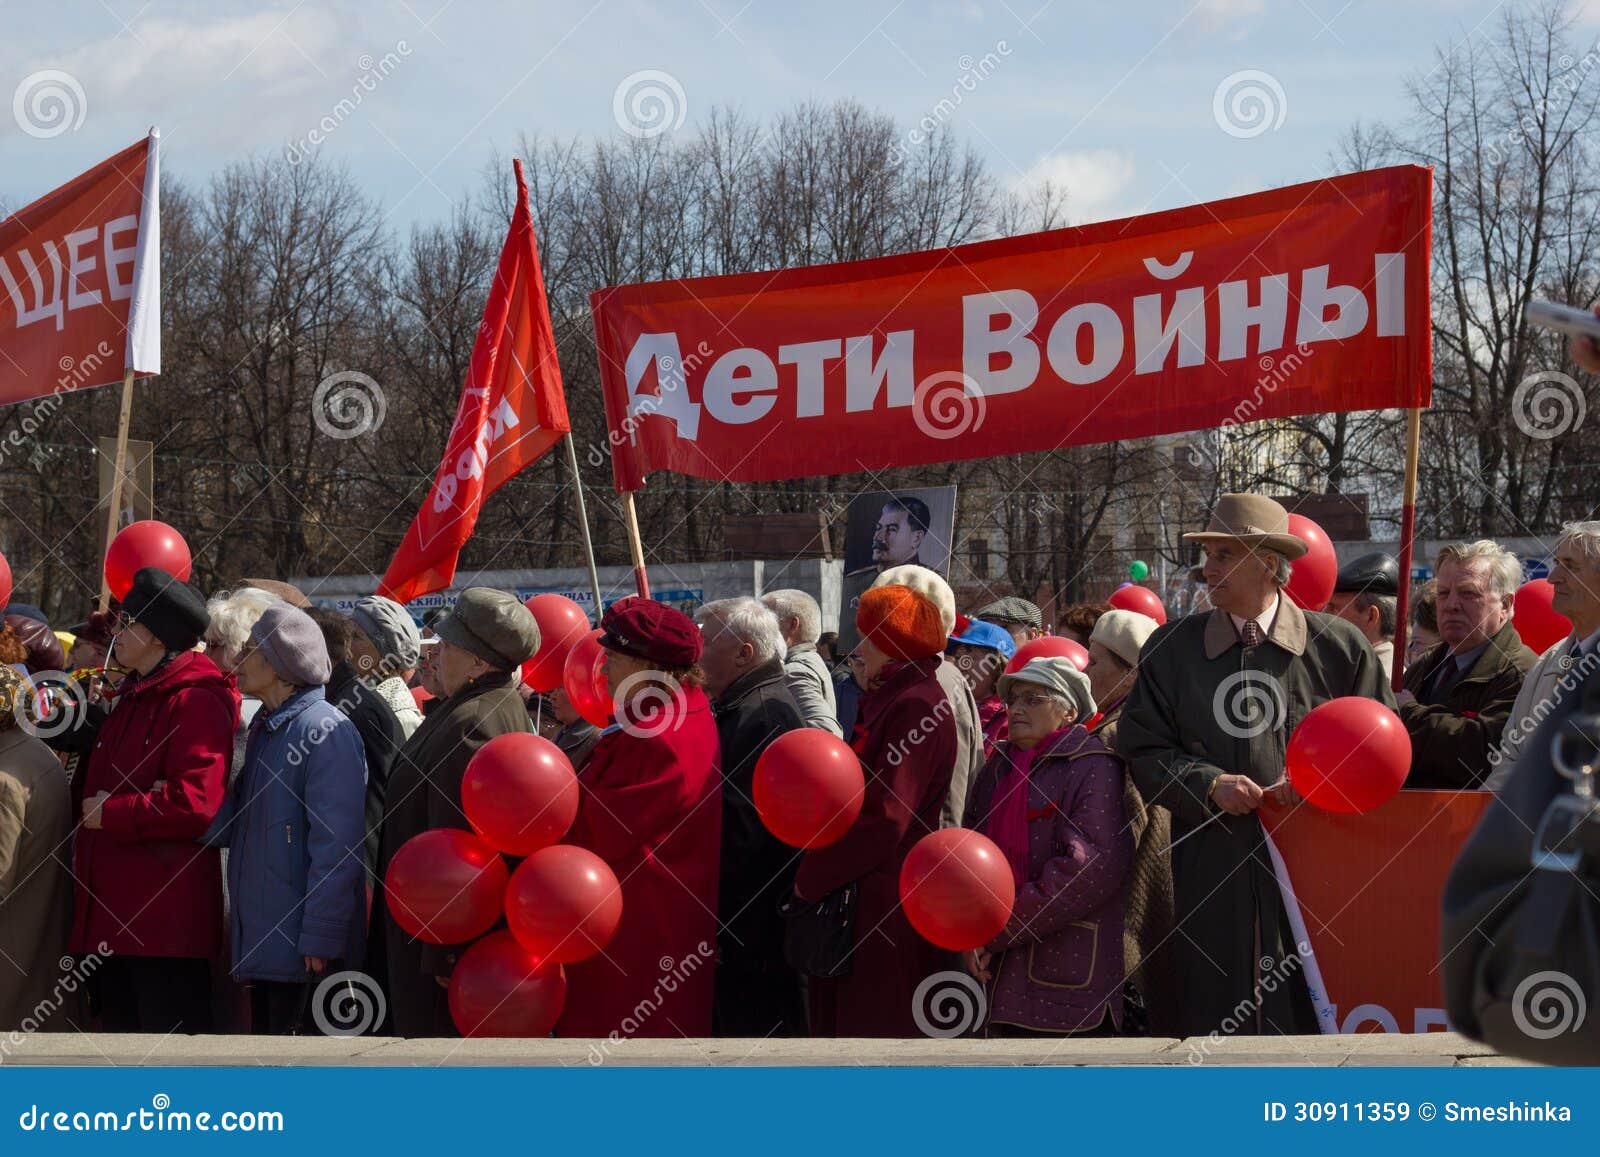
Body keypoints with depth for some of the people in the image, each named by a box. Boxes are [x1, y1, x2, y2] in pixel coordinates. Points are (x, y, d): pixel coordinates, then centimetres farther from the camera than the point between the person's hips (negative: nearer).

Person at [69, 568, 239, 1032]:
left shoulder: (196, 701, -12)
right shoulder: (130, 698, 19)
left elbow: (196, 803, -22)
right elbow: (95, 783, 29)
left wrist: (109, 813, -14)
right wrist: (86, 796, 7)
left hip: (165, 918, -10)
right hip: (112, 914, 10)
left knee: (169, 1031, -6)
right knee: (120, 1026, 14)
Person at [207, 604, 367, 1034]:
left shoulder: (326, 730, -14)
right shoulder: (265, 729, 16)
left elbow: (336, 845, -19)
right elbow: (233, 822, 16)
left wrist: (321, 938, -21)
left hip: (303, 947, -9)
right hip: (261, 933, 9)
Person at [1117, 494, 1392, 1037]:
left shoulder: (1339, 645, 4)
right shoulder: (1170, 648, 9)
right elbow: (1142, 749, 6)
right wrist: (1209, 784, -10)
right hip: (1211, 867, 1)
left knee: (1310, 1013, 0)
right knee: (1210, 1016, 2)